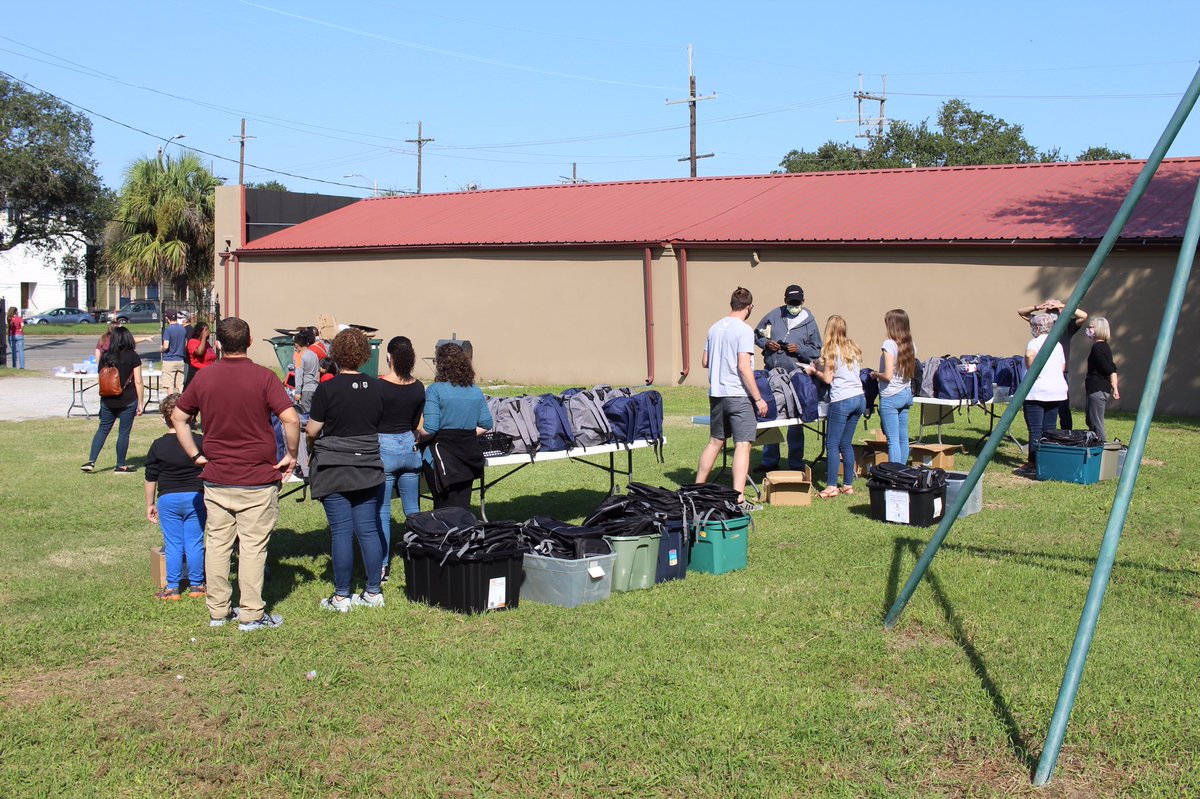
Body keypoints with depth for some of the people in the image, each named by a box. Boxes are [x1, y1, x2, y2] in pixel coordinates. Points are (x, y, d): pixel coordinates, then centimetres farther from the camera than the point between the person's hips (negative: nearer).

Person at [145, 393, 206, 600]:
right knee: (195, 544, 6)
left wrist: (150, 504, 13)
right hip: (195, 497, 0)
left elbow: (150, 479, 2)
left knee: (173, 544, 5)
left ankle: (172, 588, 8)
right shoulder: (200, 441, -3)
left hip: (168, 499, 0)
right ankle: (196, 585, 12)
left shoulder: (158, 446, -2)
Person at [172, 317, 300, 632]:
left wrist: (196, 456, 12)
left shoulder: (204, 377, 2)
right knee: (253, 546, 3)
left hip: (216, 479, 4)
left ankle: (218, 611, 21)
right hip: (258, 481, -4)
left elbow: (177, 418, 9)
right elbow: (291, 419, -20)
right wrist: (291, 455, -6)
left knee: (217, 543, 13)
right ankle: (252, 615, 9)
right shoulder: (263, 377, -11)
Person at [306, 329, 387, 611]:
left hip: (334, 470, -4)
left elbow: (312, 430, -9)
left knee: (341, 532, 0)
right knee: (368, 530, 9)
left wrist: (313, 446, 12)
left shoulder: (327, 389, -12)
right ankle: (374, 592, 14)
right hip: (368, 469, 4)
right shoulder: (375, 387, 1)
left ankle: (341, 597, 6)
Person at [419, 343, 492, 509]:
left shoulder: (435, 390, -11)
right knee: (463, 507, 11)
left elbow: (430, 429, -17)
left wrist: (417, 439, 1)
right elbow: (486, 425, 8)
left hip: (442, 455, -5)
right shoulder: (476, 391, 7)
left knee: (446, 510, 0)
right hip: (469, 456, 5)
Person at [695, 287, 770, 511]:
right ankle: (739, 499, -9)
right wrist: (758, 398, -14)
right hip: (738, 395, -7)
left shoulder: (715, 328, 10)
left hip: (716, 393, 7)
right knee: (743, 445, -4)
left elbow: (705, 362, 17)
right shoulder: (744, 330, -12)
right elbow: (744, 368, -18)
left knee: (715, 442, 18)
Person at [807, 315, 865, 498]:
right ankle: (848, 485, 14)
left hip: (842, 400, -7)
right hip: (859, 398, 7)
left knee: (833, 444, -3)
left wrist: (814, 371, 11)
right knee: (846, 443, 13)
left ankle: (831, 487, -7)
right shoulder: (853, 348, 14)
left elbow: (828, 378, -7)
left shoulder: (831, 350, -5)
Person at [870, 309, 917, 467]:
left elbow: (888, 375, -21)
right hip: (906, 393, 7)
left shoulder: (889, 344, -16)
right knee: (903, 438, 13)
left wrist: (875, 374, -3)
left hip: (890, 396, -7)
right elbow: (911, 372, 12)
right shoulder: (911, 345, 5)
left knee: (893, 440, -6)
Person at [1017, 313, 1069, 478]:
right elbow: (1063, 366, 20)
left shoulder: (1035, 342, -9)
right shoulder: (1057, 344, 14)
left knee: (1035, 430, -5)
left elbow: (1029, 355, -31)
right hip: (1057, 390, 7)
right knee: (1049, 430, 11)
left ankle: (1034, 464, -4)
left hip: (1037, 391, -7)